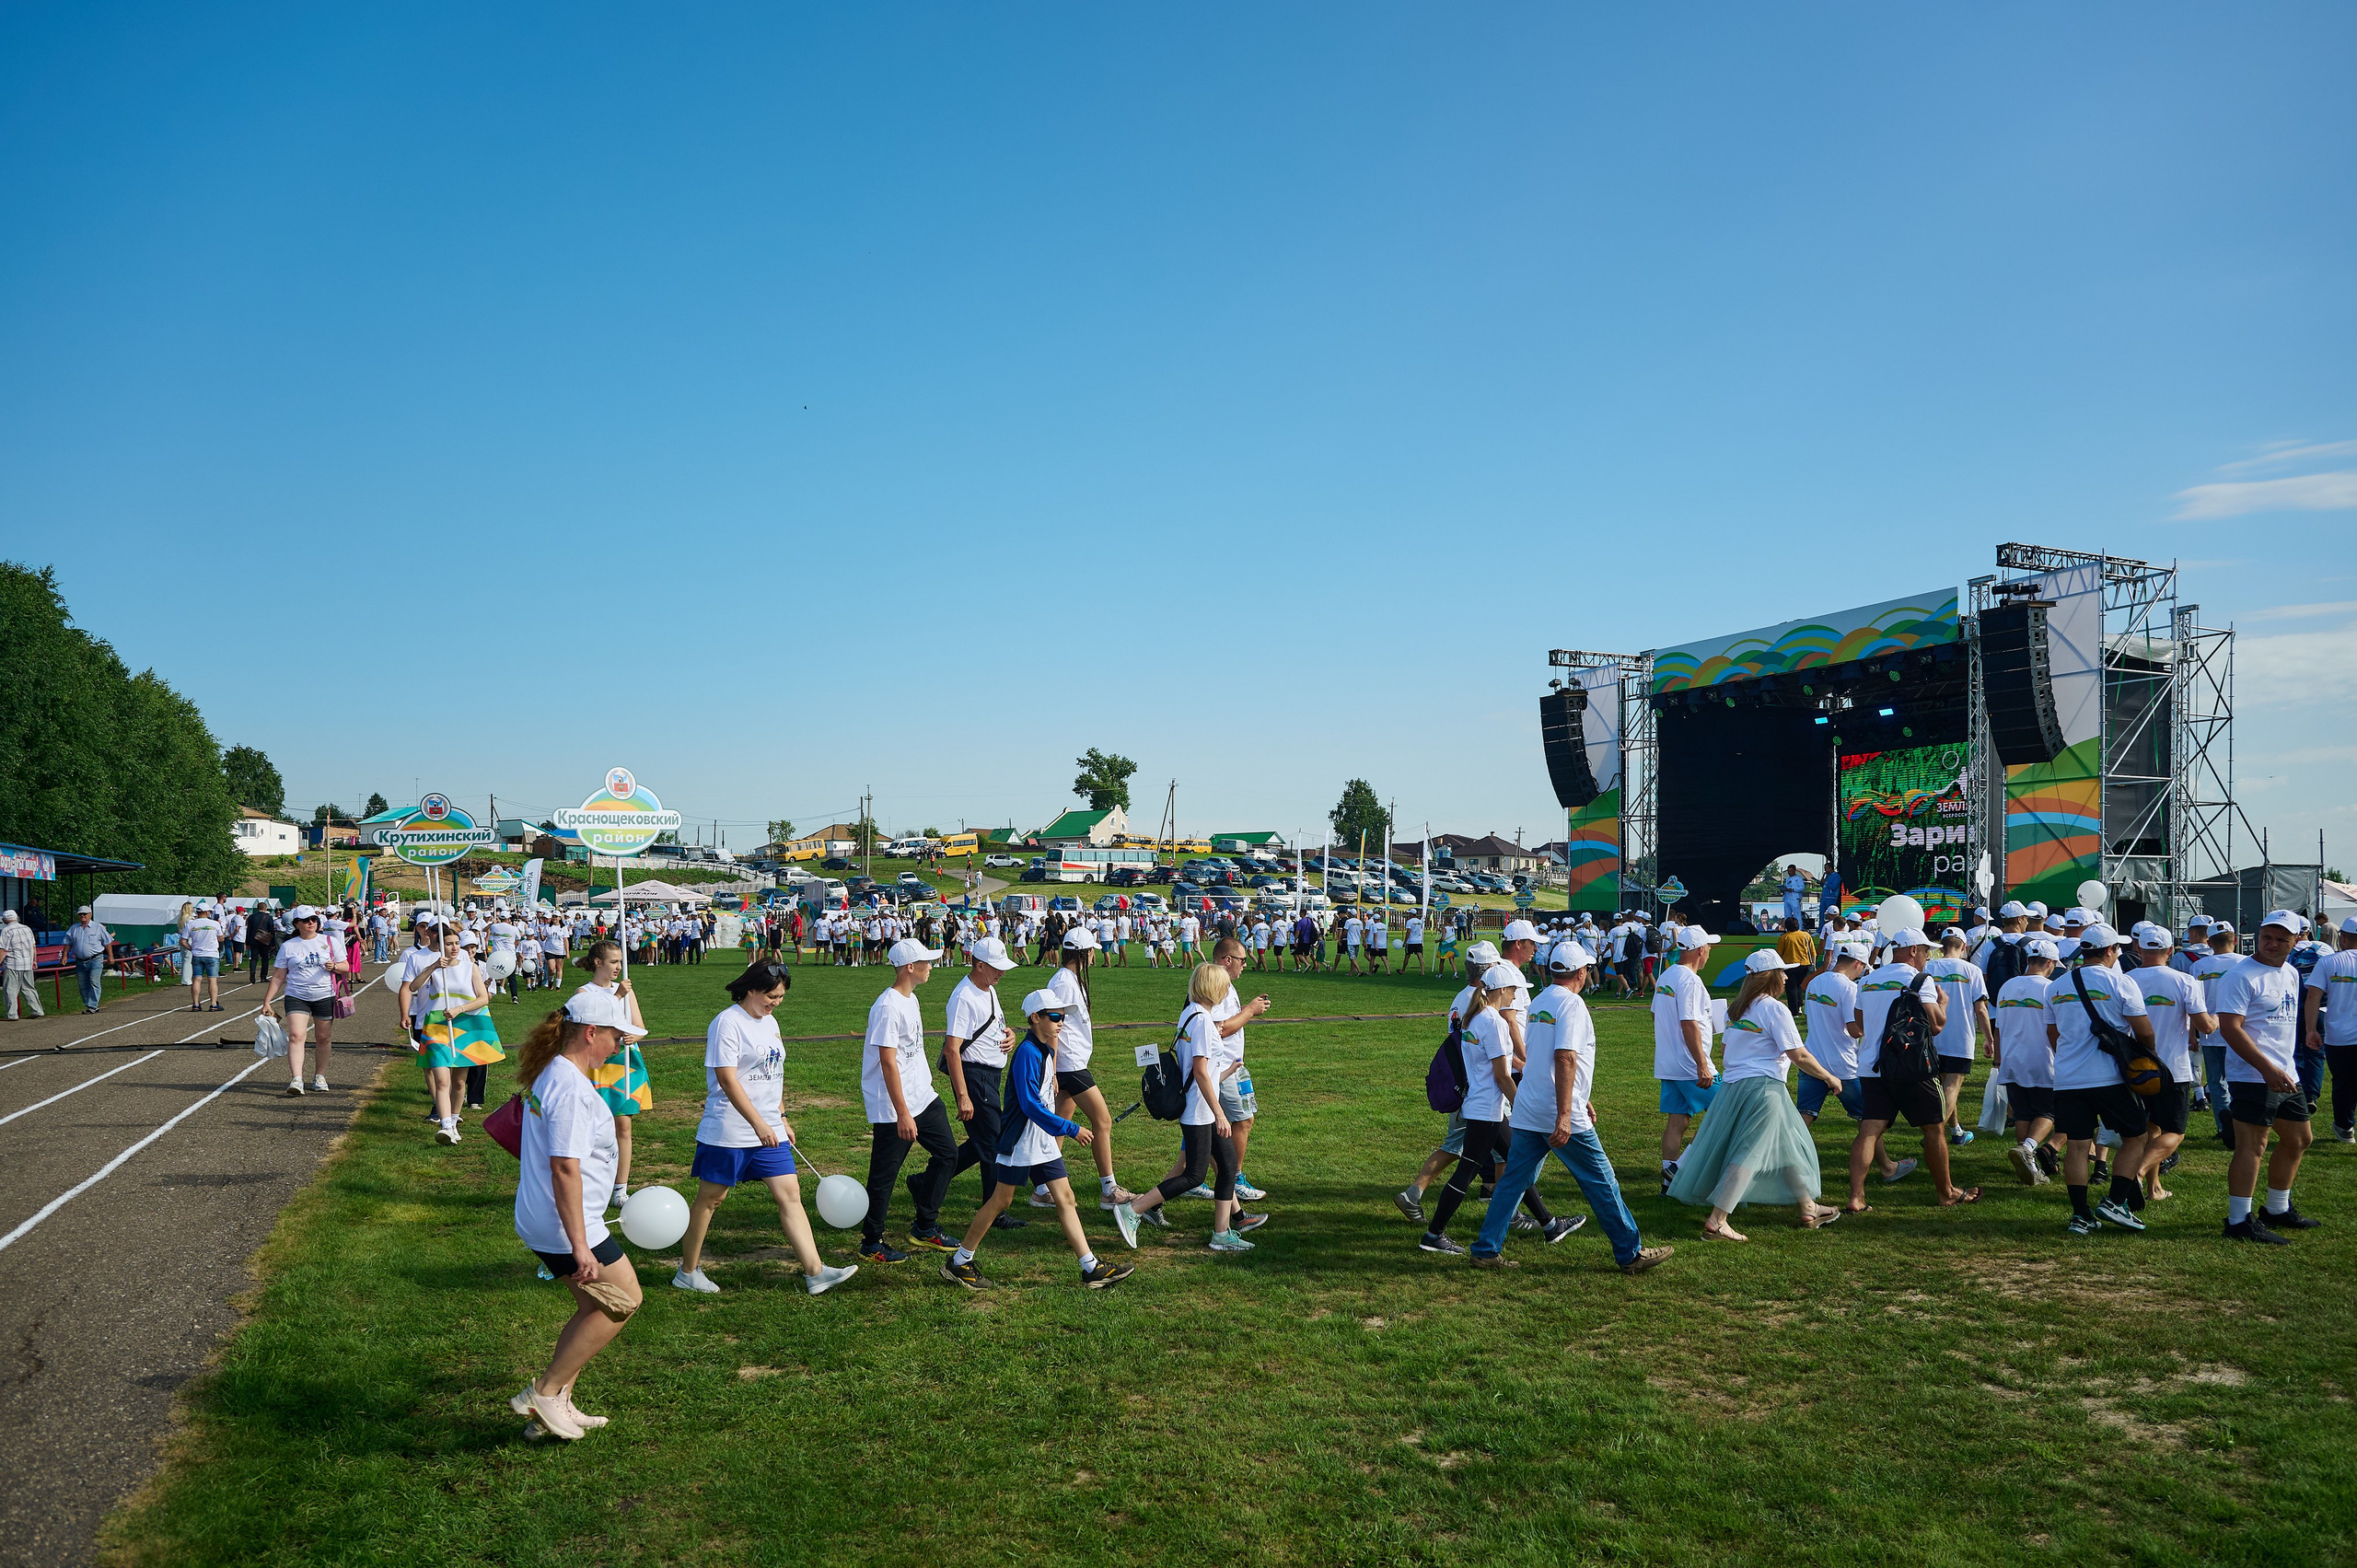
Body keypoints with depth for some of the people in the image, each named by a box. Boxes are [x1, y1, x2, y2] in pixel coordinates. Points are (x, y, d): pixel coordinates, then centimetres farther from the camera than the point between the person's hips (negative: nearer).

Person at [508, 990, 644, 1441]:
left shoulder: (552, 1074, 9)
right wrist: (580, 1246, -27)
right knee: (625, 1300, 2)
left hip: (541, 1219, 10)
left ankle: (555, 1405, 24)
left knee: (595, 1307, 18)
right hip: (566, 1226, -10)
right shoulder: (571, 1088, -23)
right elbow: (565, 1168, -27)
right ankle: (544, 1392, 6)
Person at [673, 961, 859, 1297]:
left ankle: (815, 1273, -1)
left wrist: (781, 1119, 21)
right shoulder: (728, 1022, -13)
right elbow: (728, 1081, -20)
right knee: (710, 1198, 6)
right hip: (728, 1133, -7)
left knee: (790, 1195, 1)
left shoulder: (769, 1022, 12)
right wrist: (759, 1124, -24)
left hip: (768, 1129, 7)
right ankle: (688, 1272, 23)